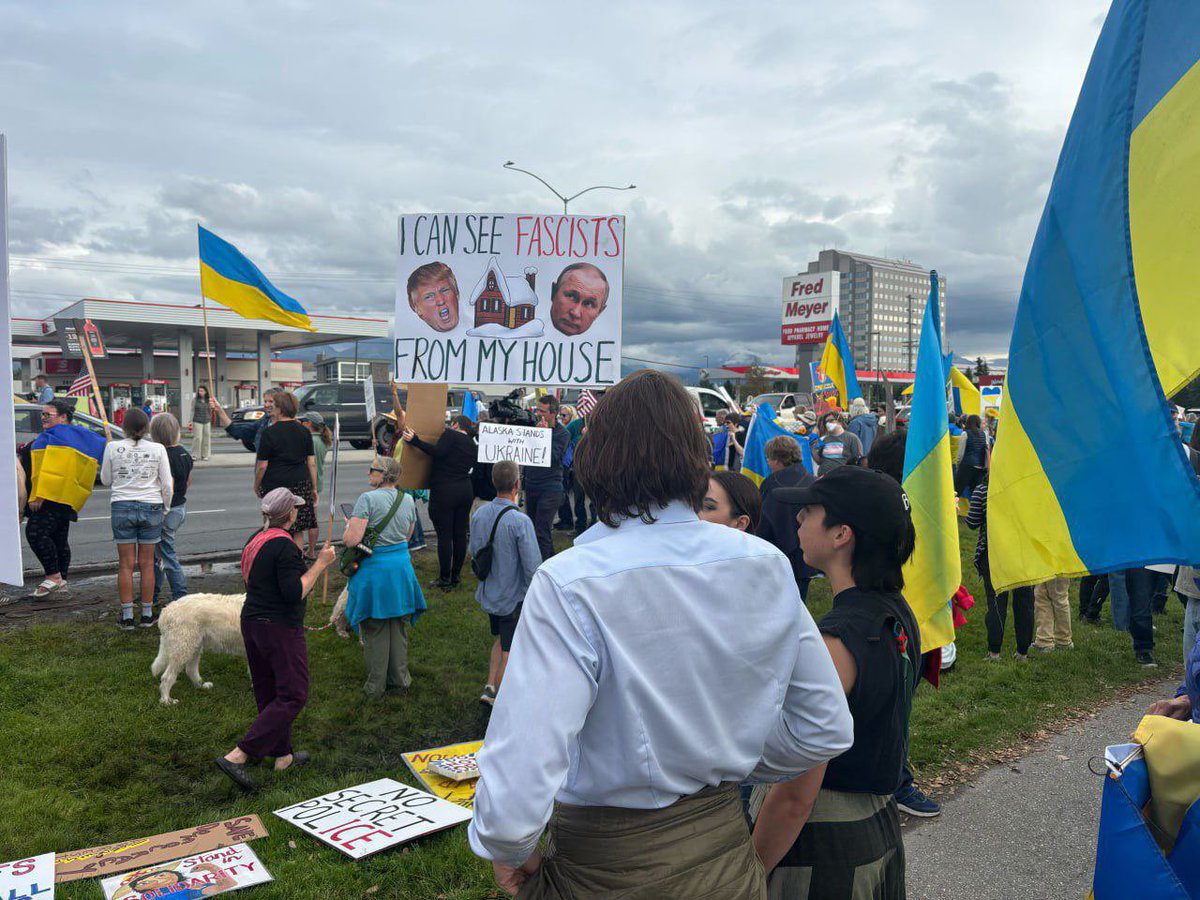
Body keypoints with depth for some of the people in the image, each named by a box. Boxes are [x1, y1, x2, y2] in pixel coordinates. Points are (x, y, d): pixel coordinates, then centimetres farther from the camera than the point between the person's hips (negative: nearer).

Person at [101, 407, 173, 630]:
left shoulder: (113, 448, -3)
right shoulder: (158, 449, -4)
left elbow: (106, 480, 9)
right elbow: (167, 485, -2)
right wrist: (165, 507, 12)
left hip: (122, 508, 0)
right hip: (151, 507, 0)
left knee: (126, 564, 7)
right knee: (147, 563, 8)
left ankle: (127, 616, 10)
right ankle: (147, 615, 14)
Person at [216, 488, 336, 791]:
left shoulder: (255, 539, 8)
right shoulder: (284, 546, -19)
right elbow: (295, 593, -23)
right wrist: (320, 564, -14)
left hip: (252, 622, 10)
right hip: (280, 629, -9)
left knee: (268, 693, 16)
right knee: (293, 695, -3)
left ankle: (283, 756, 29)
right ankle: (237, 755, -9)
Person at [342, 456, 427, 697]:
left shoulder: (368, 499, -16)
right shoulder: (408, 500, 2)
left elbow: (351, 539, -21)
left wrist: (347, 528, -1)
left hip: (374, 568, -5)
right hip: (401, 564, 5)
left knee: (374, 630, 8)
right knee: (398, 627, 18)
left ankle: (376, 685, 17)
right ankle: (399, 678, 28)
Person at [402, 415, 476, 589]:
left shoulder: (450, 434, -5)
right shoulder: (472, 445, 16)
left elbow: (438, 452, -19)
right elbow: (471, 465, 17)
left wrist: (415, 441, -20)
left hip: (445, 491, -7)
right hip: (466, 491, 7)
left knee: (444, 535, -2)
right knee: (460, 534, 11)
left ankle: (445, 579, 2)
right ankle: (456, 576, 17)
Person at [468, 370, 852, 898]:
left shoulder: (568, 585, -25)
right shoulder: (766, 566, -9)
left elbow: (516, 794, -29)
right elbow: (827, 729, 0)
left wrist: (508, 850, -8)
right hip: (726, 853, 4)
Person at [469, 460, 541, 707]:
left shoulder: (479, 514, -6)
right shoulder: (520, 521, -25)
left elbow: (474, 552, 7)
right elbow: (533, 567, -21)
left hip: (488, 594, 6)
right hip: (514, 598, -6)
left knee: (500, 640, 27)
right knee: (509, 652, 11)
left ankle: (490, 686, 23)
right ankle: (498, 697, 23)